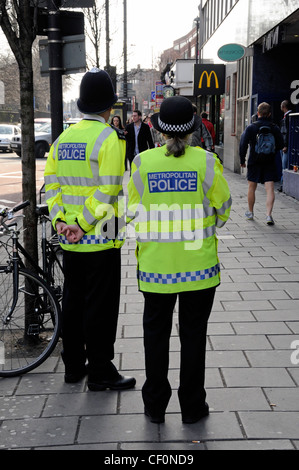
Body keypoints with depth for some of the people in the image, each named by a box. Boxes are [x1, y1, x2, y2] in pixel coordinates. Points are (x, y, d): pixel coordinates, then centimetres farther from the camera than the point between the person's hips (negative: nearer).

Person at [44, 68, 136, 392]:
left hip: (70, 241, 7)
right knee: (100, 305, 3)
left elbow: (51, 183, 6)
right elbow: (108, 191, -19)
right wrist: (83, 224, -15)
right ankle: (100, 371, 13)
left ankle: (73, 365, 27)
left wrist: (59, 219, 0)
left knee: (73, 302, 16)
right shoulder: (109, 138, -12)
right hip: (101, 241, -7)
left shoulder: (63, 138, 8)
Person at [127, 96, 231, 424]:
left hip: (155, 263, 1)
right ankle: (192, 406, 22)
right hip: (198, 263, -1)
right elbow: (222, 209, 1)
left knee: (156, 333, 15)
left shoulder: (142, 162, -6)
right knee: (193, 334, 12)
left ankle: (155, 406, 25)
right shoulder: (206, 162, -9)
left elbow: (134, 211, 2)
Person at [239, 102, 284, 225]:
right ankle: (268, 214, -15)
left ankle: (250, 212, 27)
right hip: (270, 163, 0)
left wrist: (242, 160, 0)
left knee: (252, 187, 14)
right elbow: (281, 145, 4)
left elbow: (243, 144, -10)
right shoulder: (275, 128, -3)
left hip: (254, 161, 0)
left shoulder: (251, 127, -7)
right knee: (269, 189, -3)